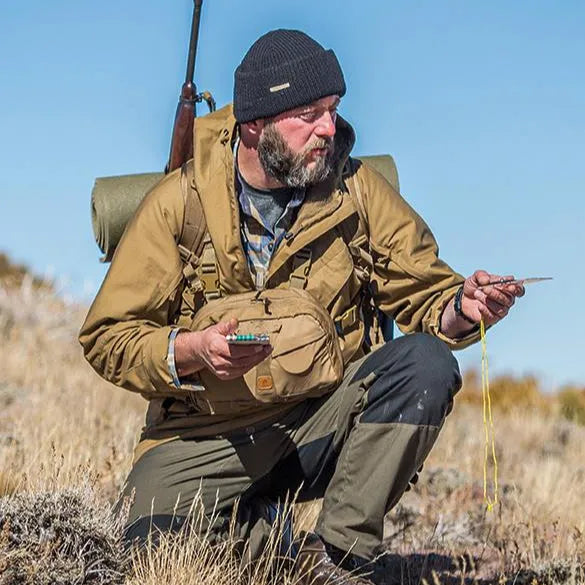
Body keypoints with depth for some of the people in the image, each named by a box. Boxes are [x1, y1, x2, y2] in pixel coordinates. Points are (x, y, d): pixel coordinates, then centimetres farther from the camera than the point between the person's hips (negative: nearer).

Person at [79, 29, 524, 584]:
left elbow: (422, 294, 3)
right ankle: (250, 526, 9)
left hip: (322, 420, 2)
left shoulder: (357, 191, 0)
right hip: (207, 436, -2)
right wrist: (192, 351, -23)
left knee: (426, 364, -24)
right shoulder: (177, 204, -6)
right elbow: (107, 338, -4)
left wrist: (462, 308, -20)